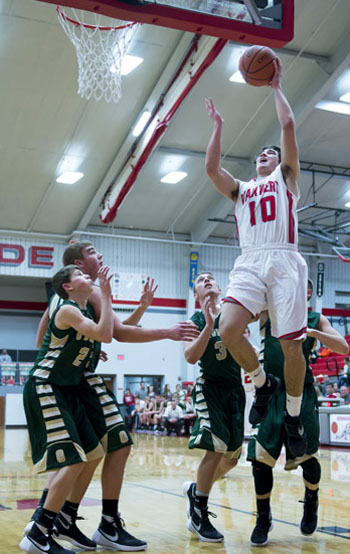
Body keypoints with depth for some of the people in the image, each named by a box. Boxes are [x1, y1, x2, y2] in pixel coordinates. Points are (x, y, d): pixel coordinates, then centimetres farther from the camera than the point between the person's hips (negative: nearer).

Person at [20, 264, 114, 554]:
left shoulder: (87, 311, 14)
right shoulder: (68, 310, -15)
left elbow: (121, 330, 22)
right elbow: (105, 335, -27)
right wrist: (106, 294, -21)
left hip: (65, 392, 10)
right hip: (44, 390, -10)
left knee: (93, 454, 10)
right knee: (73, 460, -16)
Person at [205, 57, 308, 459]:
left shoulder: (286, 178, 19)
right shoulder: (240, 189, 28)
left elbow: (288, 126, 9)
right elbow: (211, 168, 12)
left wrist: (276, 87, 18)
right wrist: (217, 125, 21)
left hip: (284, 262, -3)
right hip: (249, 263, 3)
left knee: (291, 344, -8)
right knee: (229, 329, -20)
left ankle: (293, 415, 12)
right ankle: (263, 383, 6)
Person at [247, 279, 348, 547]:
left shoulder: (315, 320, 9)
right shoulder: (268, 313, 11)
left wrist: (311, 332, -16)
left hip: (302, 395, 0)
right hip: (270, 394, 1)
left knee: (308, 458, -3)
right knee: (261, 457, -5)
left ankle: (311, 501, 30)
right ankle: (263, 517, 13)